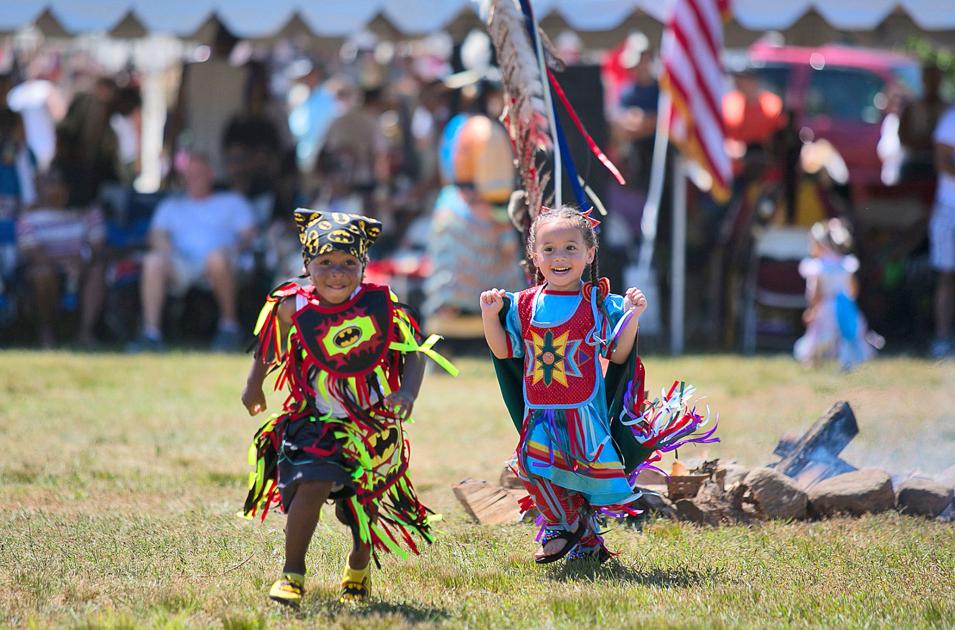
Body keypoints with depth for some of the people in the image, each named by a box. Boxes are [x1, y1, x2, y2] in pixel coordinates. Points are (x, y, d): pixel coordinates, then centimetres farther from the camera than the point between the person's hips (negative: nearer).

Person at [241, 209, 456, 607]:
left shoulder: (380, 306, -12)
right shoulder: (294, 307, -11)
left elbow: (414, 353, -5)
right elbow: (268, 348, 9)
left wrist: (407, 393, -21)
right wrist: (254, 387, 19)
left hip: (373, 424, 2)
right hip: (315, 422, -2)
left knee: (366, 506, 13)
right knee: (312, 485, -23)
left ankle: (359, 568, 44)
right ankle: (292, 574, -7)